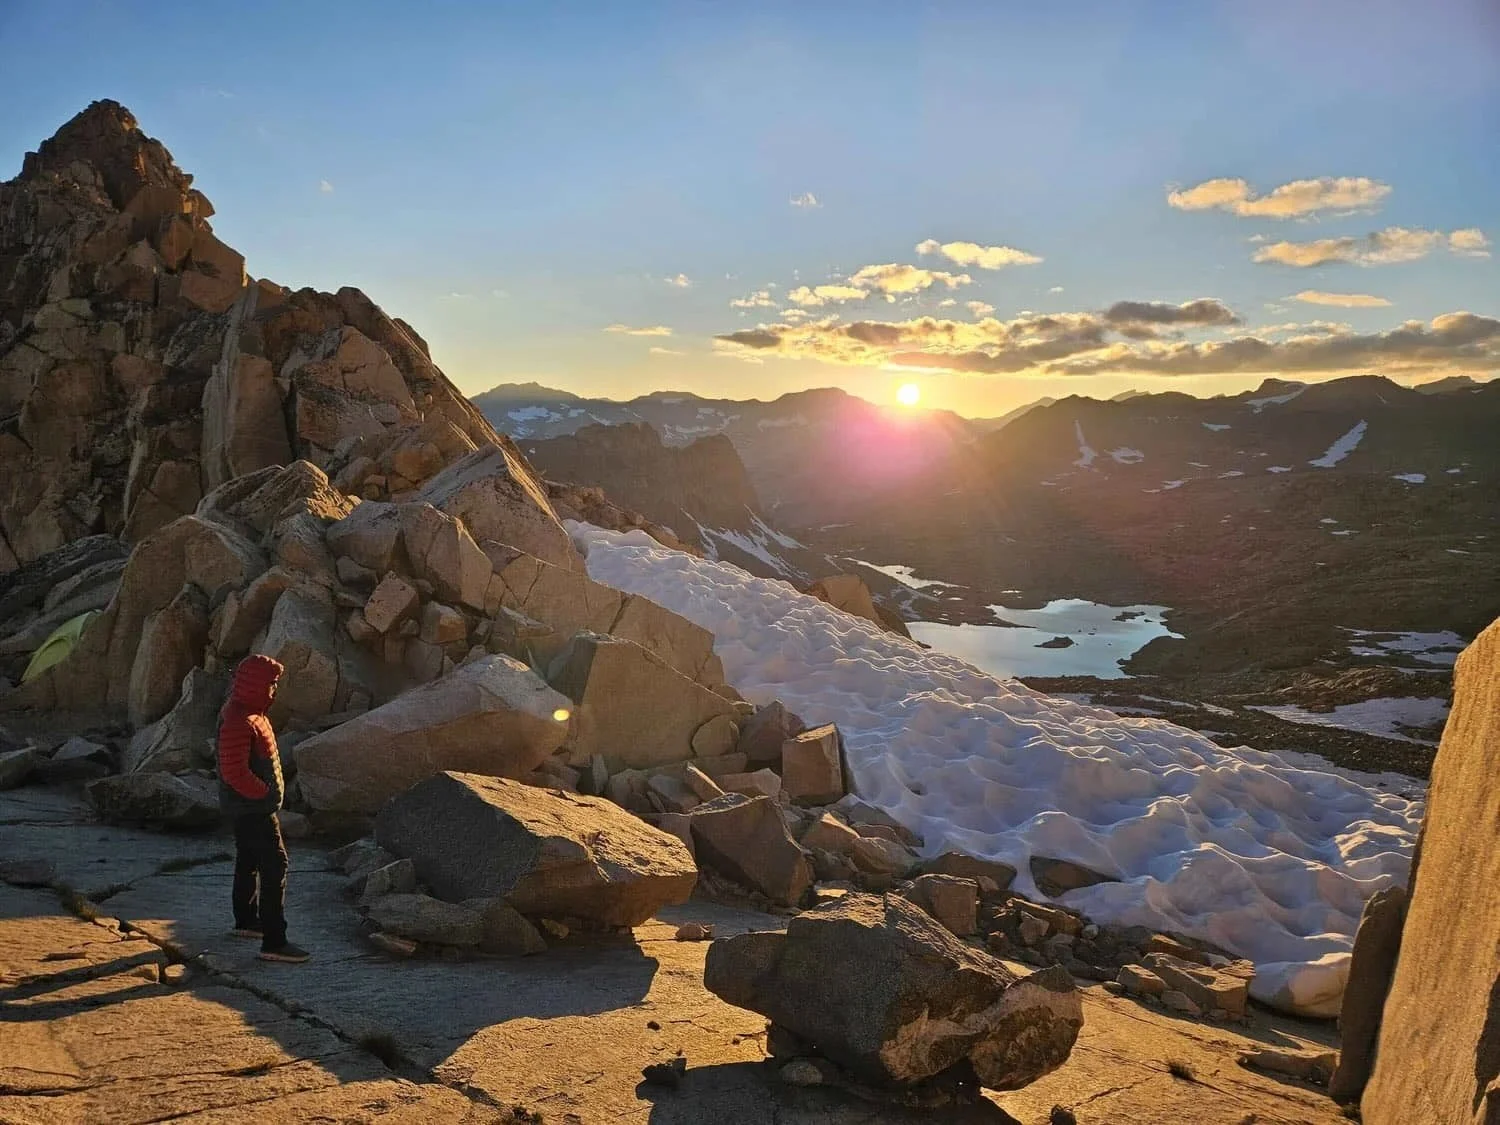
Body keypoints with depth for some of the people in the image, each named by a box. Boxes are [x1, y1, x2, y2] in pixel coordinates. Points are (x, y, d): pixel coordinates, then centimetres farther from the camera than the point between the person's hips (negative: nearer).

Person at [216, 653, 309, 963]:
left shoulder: (247, 712, 9)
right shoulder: (238, 721, -25)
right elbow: (235, 772, -29)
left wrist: (268, 790, 15)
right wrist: (264, 792, -18)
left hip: (249, 806, 11)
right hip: (252, 807, -11)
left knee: (249, 861, 23)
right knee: (274, 866, -12)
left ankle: (245, 921, 40)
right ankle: (274, 943, -12)